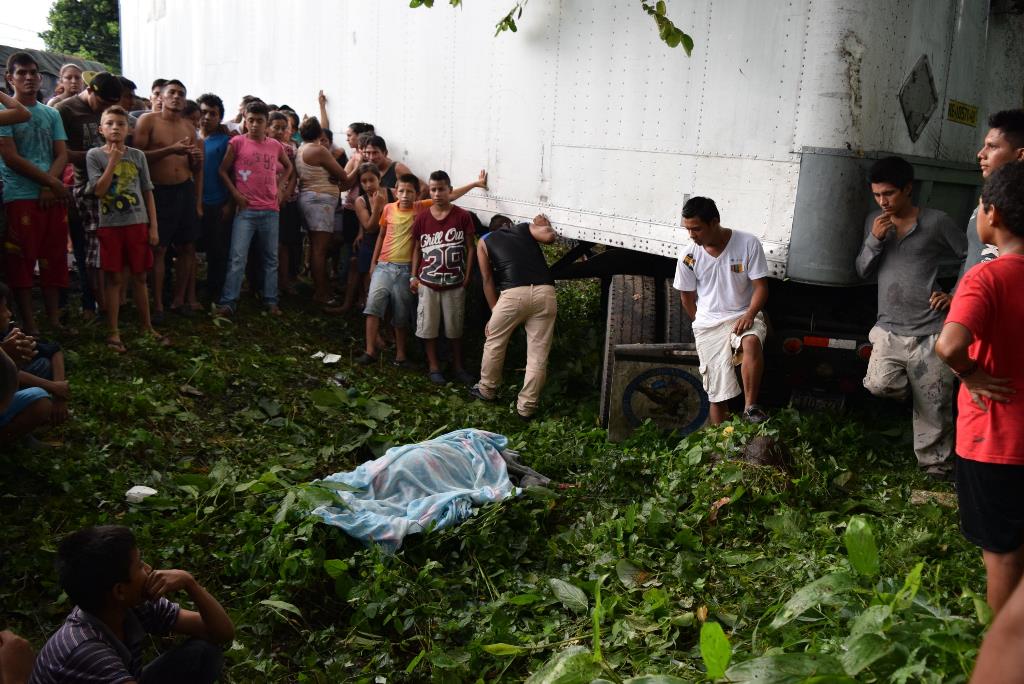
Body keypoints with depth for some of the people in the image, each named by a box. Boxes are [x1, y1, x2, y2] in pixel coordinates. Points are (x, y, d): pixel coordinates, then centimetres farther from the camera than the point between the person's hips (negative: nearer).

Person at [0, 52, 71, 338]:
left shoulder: (52, 114, 15)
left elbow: (62, 154, 8)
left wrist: (49, 186, -9)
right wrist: (51, 181, -9)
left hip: (53, 196, 5)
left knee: (55, 260, 7)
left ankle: (54, 319, 15)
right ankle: (29, 325, 1)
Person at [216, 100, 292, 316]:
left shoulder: (275, 146, 7)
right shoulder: (237, 142, -2)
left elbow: (288, 166, 25)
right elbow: (223, 170, 3)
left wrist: (281, 187, 11)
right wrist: (235, 194, -7)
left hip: (270, 210, 4)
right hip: (246, 209, -4)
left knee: (271, 258, 9)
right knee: (237, 258, -9)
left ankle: (271, 301, 17)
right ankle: (228, 302, -6)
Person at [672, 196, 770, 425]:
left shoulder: (748, 243, -9)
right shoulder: (688, 257, -4)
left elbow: (760, 286, -7)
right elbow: (687, 297, 9)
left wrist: (749, 315, -22)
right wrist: (703, 325, 9)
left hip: (744, 315, -1)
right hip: (709, 323, 1)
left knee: (751, 343, -37)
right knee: (718, 391, -7)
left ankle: (750, 407, -25)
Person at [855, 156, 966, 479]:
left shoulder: (936, 222, -4)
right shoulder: (874, 221, 9)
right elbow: (862, 271, 8)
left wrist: (955, 296, -9)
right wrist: (874, 240, -8)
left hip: (930, 331, -3)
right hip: (889, 328, 3)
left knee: (933, 408, 1)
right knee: (879, 385, -21)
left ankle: (936, 469, 16)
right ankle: (912, 385, 13)